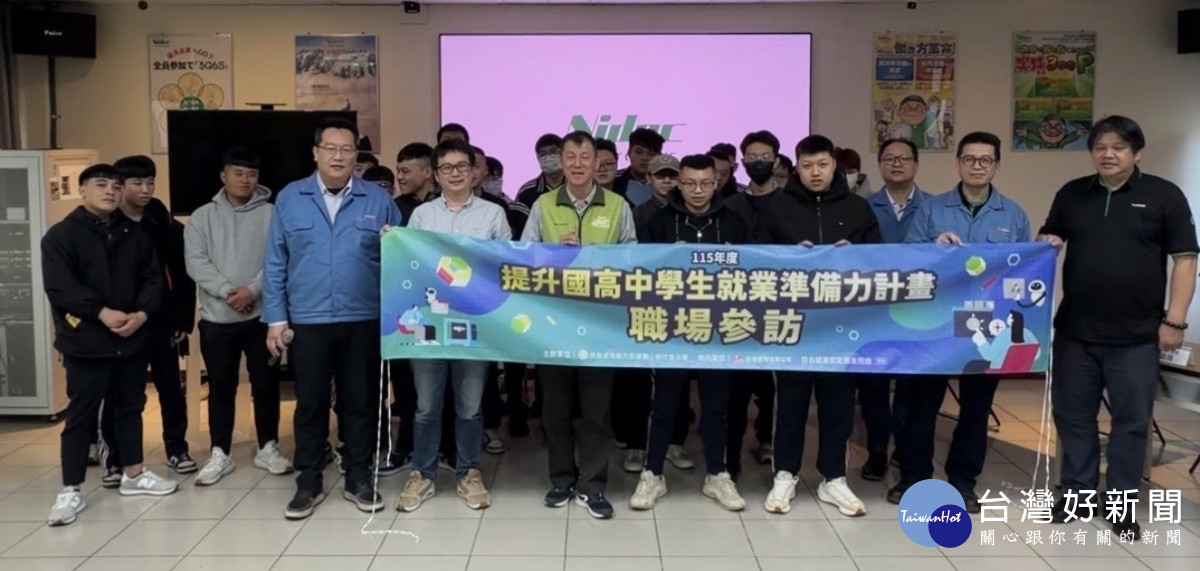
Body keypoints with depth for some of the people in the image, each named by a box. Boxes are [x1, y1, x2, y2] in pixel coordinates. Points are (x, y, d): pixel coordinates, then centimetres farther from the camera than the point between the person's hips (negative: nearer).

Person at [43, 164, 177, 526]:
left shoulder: (134, 235, 10)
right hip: (85, 342, -5)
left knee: (130, 407, 15)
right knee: (81, 415, 0)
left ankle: (133, 475, 28)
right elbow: (60, 287, -14)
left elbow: (153, 279, 6)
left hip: (132, 339, 5)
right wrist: (103, 312, -21)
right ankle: (71, 491, 9)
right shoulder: (61, 235, -4)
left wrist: (141, 313, -11)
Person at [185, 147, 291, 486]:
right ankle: (220, 454, 19)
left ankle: (268, 449, 20)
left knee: (266, 385, 7)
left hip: (262, 315, -1)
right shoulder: (202, 217, 5)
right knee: (221, 388, 9)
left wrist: (252, 290, -20)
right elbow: (195, 262, -5)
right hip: (217, 318, 1)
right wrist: (226, 290, -18)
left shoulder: (271, 215, 1)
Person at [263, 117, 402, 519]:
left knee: (360, 402, 9)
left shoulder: (378, 200, 4)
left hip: (364, 322, 0)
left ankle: (359, 480, 22)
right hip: (307, 322, 0)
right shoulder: (289, 199, 5)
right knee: (310, 404, 8)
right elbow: (275, 264, 4)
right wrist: (275, 318, 0)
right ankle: (308, 483, 21)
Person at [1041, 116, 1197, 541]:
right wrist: (1046, 244, -6)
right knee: (1073, 417, 10)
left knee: (1131, 422, 5)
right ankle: (1078, 495, 25)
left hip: (1136, 336, -3)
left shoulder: (1164, 196, -2)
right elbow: (1046, 240, 19)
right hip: (1074, 332, 3)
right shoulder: (1071, 194, 8)